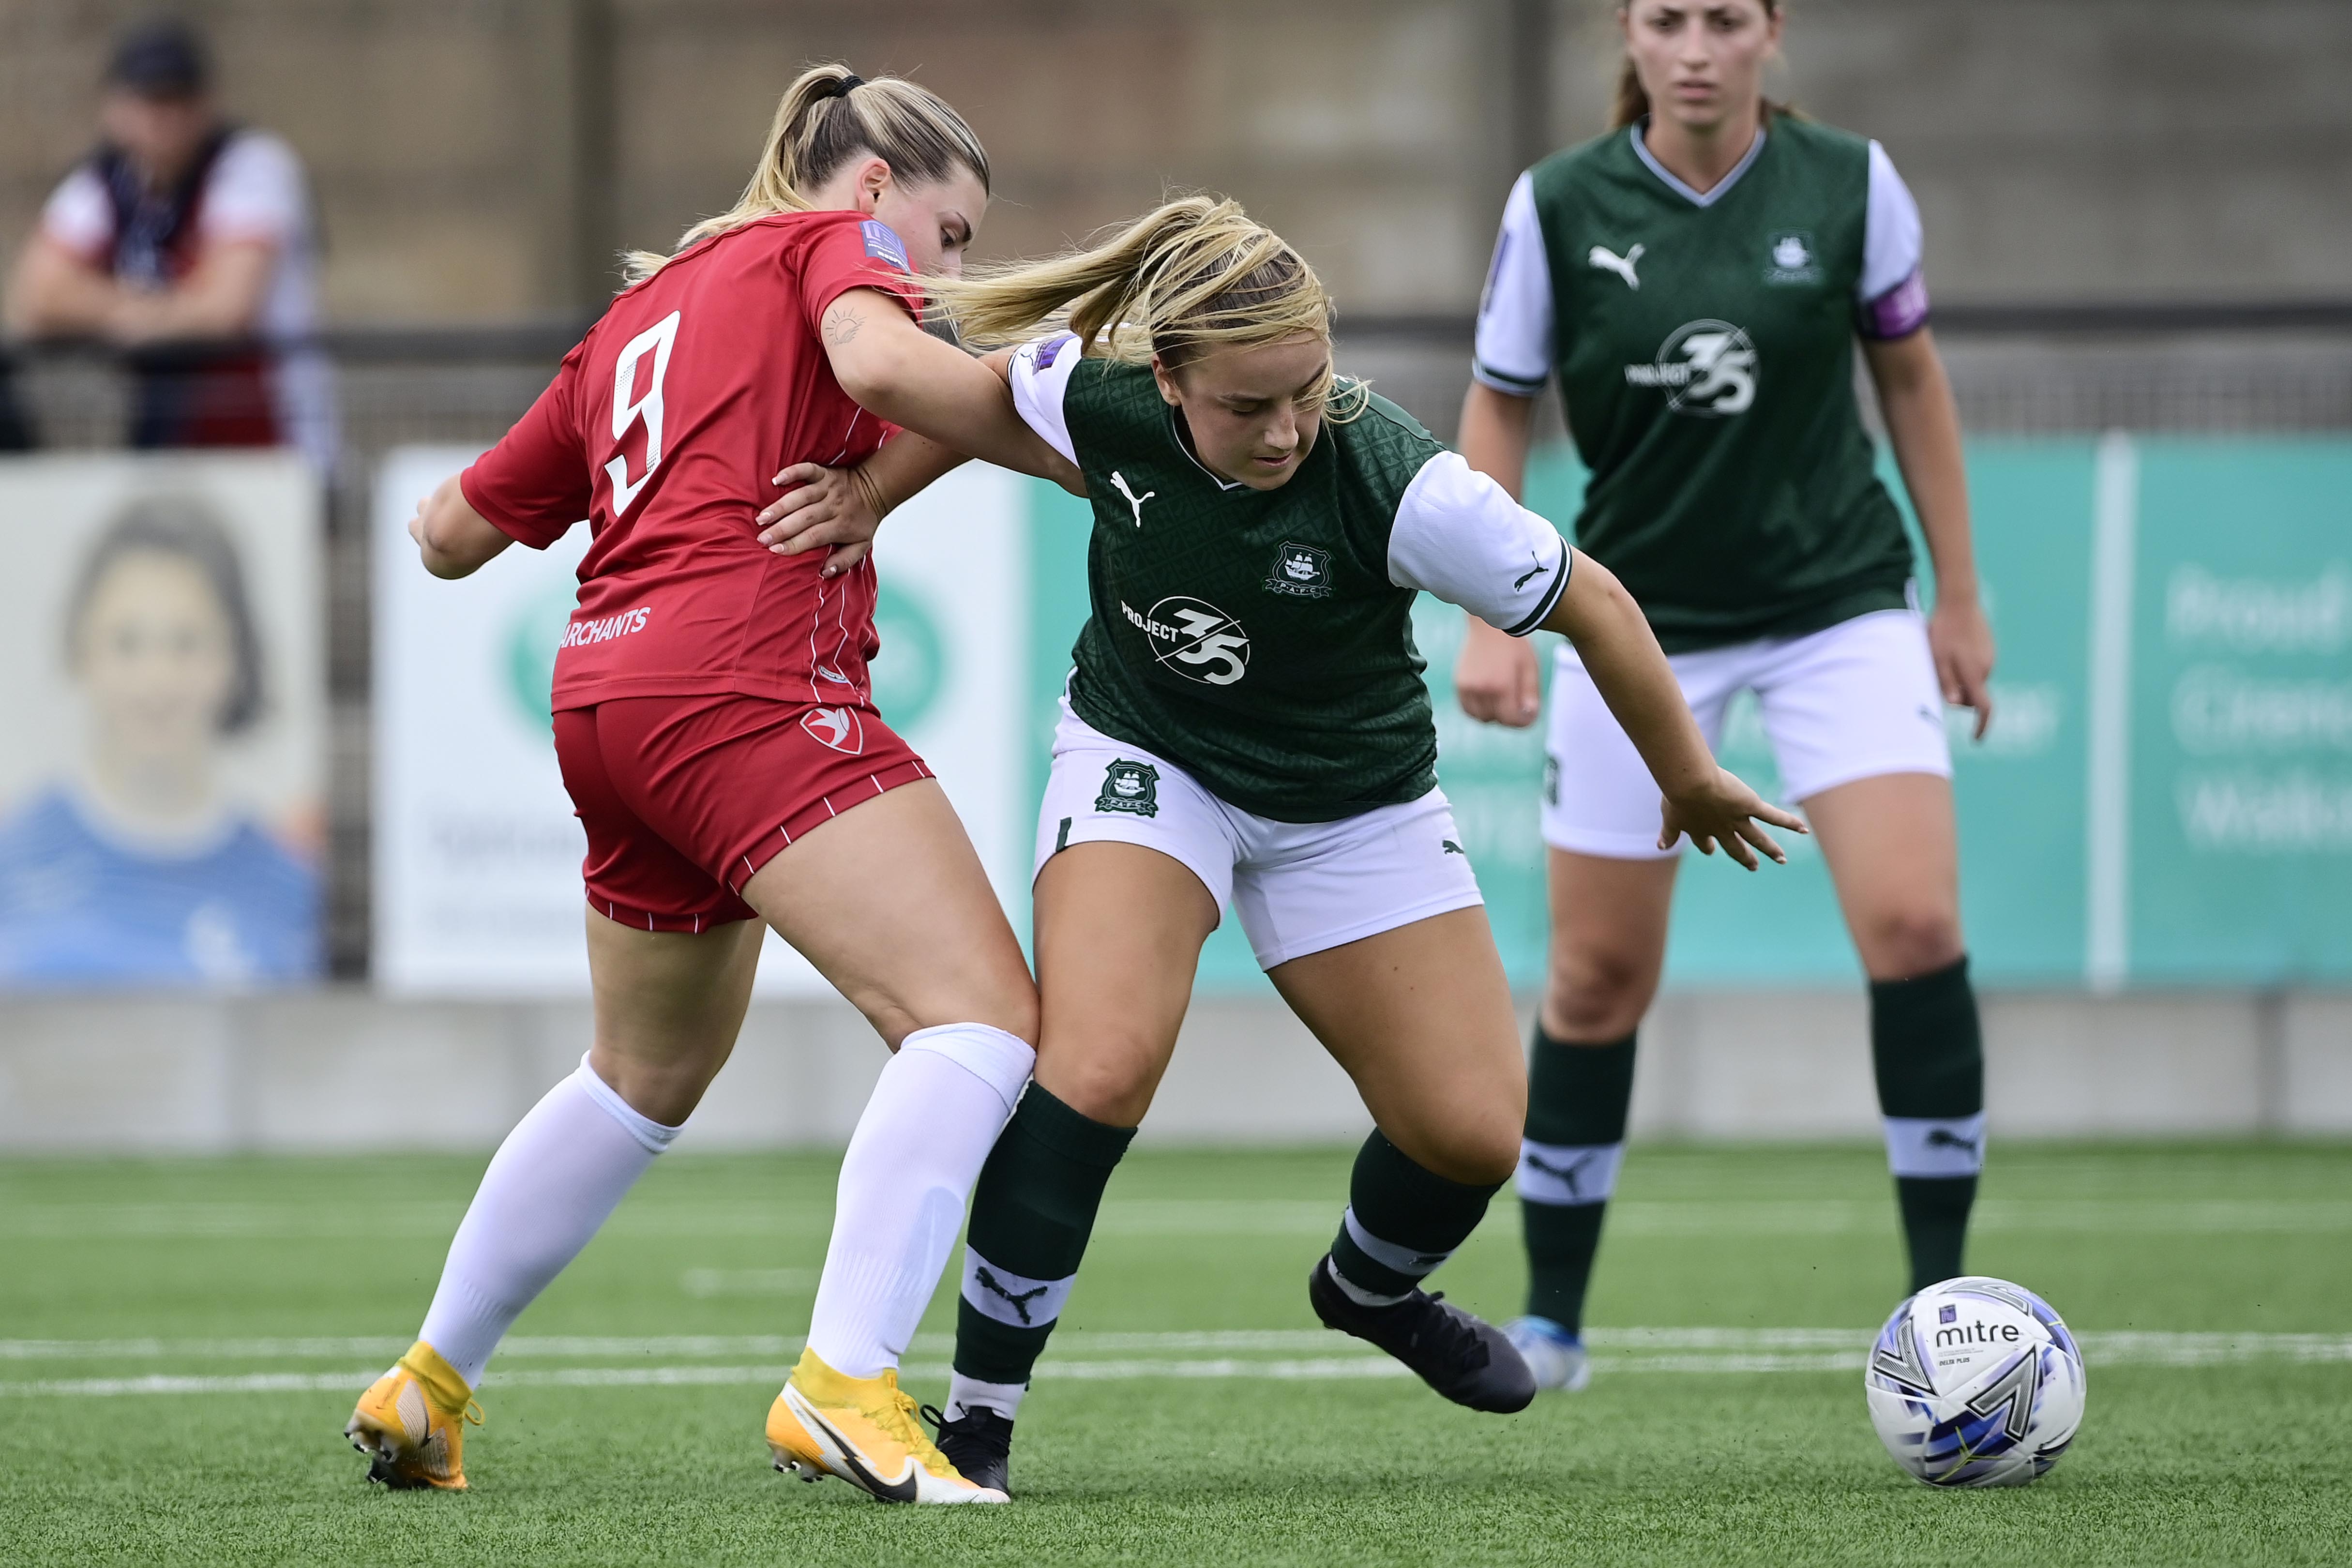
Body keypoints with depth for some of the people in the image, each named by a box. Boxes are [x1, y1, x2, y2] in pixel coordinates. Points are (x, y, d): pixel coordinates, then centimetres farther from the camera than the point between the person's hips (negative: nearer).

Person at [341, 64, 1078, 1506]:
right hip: (747, 679, -9)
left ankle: (426, 1389, 37)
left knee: (648, 1077, 28)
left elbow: (453, 531, 30)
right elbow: (880, 363, -18)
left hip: (608, 689, 9)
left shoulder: (638, 318, 28)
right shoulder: (834, 243, 7)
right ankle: (845, 1387, -31)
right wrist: (1066, 455, -11)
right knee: (982, 1019, -16)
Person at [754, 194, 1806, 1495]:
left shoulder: (1396, 485, -33)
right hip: (1145, 755, 0)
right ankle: (978, 1415, -15)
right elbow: (983, 381, 2)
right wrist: (864, 500, -5)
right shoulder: (1094, 398, -25)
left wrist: (1692, 783, -6)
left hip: (1351, 802, 1)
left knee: (1473, 1133, 1)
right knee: (1098, 1067, -26)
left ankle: (1370, 1287, 38)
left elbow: (1589, 606, -18)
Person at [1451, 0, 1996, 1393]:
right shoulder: (1559, 207, -8)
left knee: (1913, 920, -17)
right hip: (1640, 621, 0)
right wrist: (1492, 623, -5)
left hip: (1839, 604, 0)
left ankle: (1939, 1289, -6)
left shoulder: (1849, 183, -7)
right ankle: (1552, 1318, 21)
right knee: (1600, 975, 5)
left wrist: (1959, 595, 8)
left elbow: (1910, 373, 7)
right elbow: (1500, 407, 3)